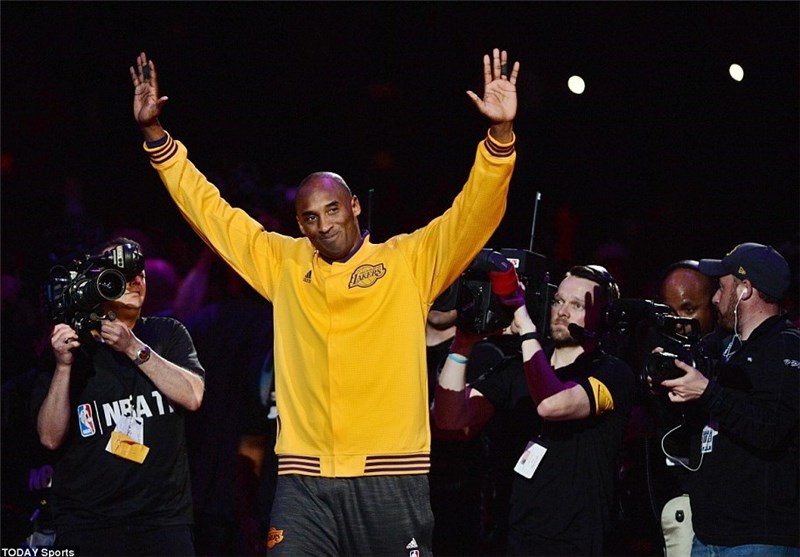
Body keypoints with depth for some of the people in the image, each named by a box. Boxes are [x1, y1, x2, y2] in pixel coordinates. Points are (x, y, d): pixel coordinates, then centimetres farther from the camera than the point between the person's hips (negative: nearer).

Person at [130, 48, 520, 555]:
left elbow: (475, 212, -3)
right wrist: (155, 134, 12)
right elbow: (209, 210, 17)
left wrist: (500, 135, -17)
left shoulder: (410, 261, 6)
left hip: (392, 479, -2)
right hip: (304, 481, 2)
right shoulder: (283, 263, 13)